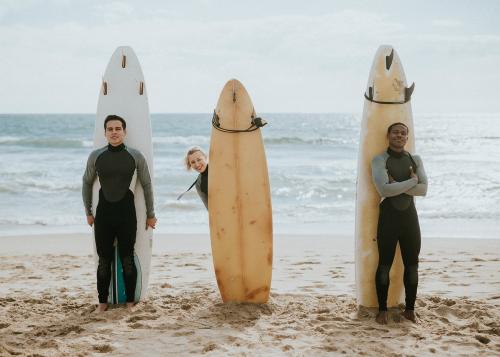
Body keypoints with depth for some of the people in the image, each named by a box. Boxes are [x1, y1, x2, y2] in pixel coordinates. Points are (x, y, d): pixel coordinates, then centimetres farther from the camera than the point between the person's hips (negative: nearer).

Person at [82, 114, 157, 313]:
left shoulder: (136, 157, -1)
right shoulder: (96, 156, 1)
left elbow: (147, 185, 8)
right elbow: (87, 184, 15)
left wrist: (150, 214, 11)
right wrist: (88, 212, 16)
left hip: (127, 215, -1)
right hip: (103, 214, 1)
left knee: (128, 260, 2)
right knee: (104, 261, 5)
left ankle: (130, 302, 13)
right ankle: (102, 302, 16)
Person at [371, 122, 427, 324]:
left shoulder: (415, 160, 7)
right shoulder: (379, 160, -6)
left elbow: (424, 189, -6)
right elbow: (384, 189, -20)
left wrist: (397, 186, -15)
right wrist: (412, 181, -13)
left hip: (409, 216, 4)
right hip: (388, 216, -4)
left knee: (412, 265, 8)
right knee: (385, 265, 3)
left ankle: (410, 309, 20)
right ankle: (382, 310, 14)